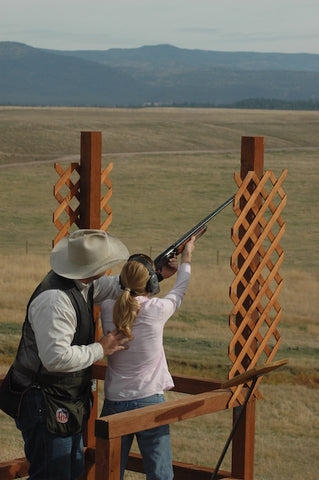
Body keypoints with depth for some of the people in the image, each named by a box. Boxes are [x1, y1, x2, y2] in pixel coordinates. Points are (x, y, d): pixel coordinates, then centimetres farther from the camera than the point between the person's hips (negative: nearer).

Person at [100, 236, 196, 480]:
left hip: (114, 404, 3)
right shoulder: (156, 309, -10)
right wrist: (186, 259, 29)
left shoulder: (108, 310, -4)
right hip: (150, 403, -3)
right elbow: (178, 293, 11)